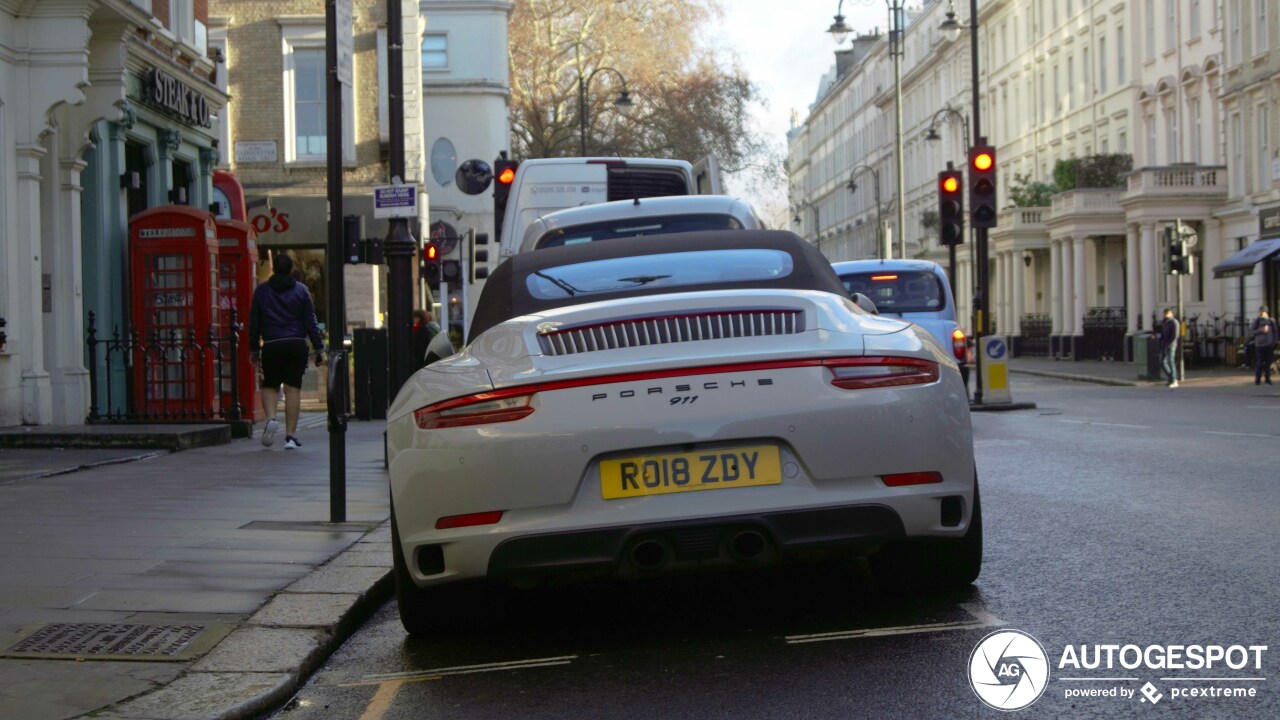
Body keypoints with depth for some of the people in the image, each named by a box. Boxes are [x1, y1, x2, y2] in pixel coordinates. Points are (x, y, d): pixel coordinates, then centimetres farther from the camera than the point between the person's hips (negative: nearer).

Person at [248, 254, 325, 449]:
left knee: (269, 386, 13)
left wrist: (253, 350, 15)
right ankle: (290, 436, -1)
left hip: (271, 346, 0)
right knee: (293, 388, 1)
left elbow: (254, 323, 8)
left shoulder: (261, 291, 6)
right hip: (296, 345, 0)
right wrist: (319, 348, 5)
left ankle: (271, 418, -15)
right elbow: (310, 322, 2)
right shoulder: (301, 290, 3)